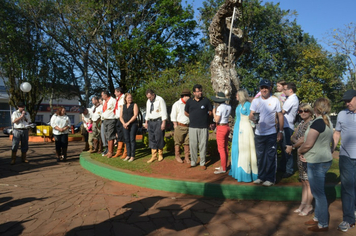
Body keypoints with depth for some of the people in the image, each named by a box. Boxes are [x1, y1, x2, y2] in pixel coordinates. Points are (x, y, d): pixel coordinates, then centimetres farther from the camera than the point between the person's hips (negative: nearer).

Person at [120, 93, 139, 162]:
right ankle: (128, 155, 13)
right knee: (127, 140, 5)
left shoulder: (134, 105, 1)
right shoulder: (123, 106, 16)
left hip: (133, 124, -5)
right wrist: (123, 123, -5)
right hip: (125, 125, 5)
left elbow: (135, 115, -9)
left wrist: (128, 123, -12)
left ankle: (132, 156, -2)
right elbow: (121, 116, 12)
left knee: (132, 140, -6)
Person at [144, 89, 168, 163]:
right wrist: (146, 122, 17)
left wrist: (163, 123, -15)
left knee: (159, 138, -3)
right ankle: (154, 156, 8)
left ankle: (160, 155, 14)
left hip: (158, 121, -6)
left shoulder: (160, 100, -8)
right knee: (151, 139, 3)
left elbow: (164, 112, -11)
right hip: (150, 122, 6)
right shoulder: (148, 101, 14)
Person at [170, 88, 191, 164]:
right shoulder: (177, 104, -4)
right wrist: (176, 126, -9)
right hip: (180, 126, -5)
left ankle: (186, 157, 13)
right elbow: (173, 116, -4)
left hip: (188, 126, 5)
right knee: (178, 142, 4)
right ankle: (177, 156, 17)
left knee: (187, 143, 6)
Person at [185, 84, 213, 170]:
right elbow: (186, 112, 18)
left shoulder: (206, 100, 2)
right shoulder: (189, 101, 6)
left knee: (203, 145, 2)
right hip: (192, 127, 1)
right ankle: (193, 162, 19)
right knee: (193, 145, 6)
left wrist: (204, 117, 3)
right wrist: (193, 118, 12)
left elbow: (210, 112, 8)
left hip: (203, 127, -1)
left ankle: (202, 163, 13)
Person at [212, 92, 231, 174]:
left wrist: (214, 112, -5)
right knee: (225, 148, 15)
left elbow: (217, 120, -19)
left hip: (221, 128, -9)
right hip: (227, 127, 9)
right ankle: (224, 166, 26)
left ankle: (223, 169, 6)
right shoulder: (228, 106, 5)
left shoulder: (219, 107, -18)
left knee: (221, 149, -1)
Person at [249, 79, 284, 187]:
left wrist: (280, 131, -3)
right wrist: (252, 117, -26)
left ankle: (270, 178, 13)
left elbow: (280, 116, 2)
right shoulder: (255, 101, 5)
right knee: (260, 156, 10)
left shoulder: (275, 100, 0)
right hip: (259, 133, 3)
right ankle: (261, 177, 23)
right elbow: (251, 114, -1)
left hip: (271, 133, -3)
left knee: (270, 157, 2)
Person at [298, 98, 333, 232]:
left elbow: (308, 144, -23)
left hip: (317, 162, -9)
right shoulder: (328, 122, 9)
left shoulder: (318, 122, -20)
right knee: (318, 192, 20)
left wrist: (300, 151, -2)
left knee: (318, 193, 2)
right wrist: (306, 153, 7)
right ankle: (318, 217, 33)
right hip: (325, 159, 10)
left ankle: (323, 224, 15)